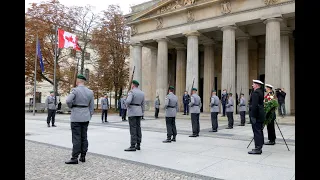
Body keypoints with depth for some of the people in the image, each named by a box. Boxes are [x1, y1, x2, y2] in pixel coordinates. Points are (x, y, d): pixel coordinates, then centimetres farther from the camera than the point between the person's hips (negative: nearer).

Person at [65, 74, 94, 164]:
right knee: (84, 137, 11)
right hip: (86, 117, 5)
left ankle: (74, 158, 0)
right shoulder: (90, 92, 6)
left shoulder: (75, 90, -10)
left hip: (76, 117, -5)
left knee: (76, 138, -3)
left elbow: (68, 100, -25)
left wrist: (71, 107, -3)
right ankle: (83, 156, 17)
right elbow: (92, 107, 8)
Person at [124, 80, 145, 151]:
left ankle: (133, 146, -7)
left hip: (132, 112, -7)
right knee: (138, 128, 9)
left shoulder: (131, 92, -11)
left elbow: (128, 101, -26)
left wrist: (127, 105, -4)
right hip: (139, 112, 7)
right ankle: (138, 145, 13)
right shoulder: (142, 93, 11)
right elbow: (142, 105, 13)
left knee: (133, 129, -7)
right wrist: (142, 113, 18)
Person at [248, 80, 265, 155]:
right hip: (260, 115, 10)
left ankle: (257, 149, -2)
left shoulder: (255, 93, -16)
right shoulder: (260, 92, 16)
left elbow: (254, 105, -23)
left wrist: (253, 116, -21)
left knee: (257, 132, -6)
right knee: (259, 131, 13)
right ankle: (259, 148, 21)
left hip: (256, 116, -10)